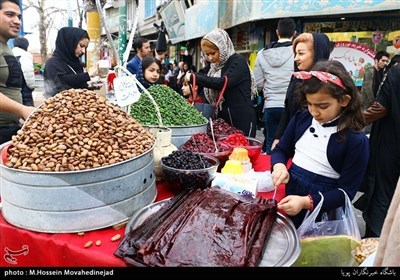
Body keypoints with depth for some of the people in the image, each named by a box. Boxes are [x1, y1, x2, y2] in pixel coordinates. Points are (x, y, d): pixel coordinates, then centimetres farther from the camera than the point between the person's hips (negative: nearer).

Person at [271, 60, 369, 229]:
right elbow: (281, 150, 8)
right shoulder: (302, 118, -2)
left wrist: (306, 202, -26)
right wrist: (279, 166, -15)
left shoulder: (356, 141, -16)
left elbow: (345, 192, -14)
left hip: (320, 210, -4)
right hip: (287, 193, 5)